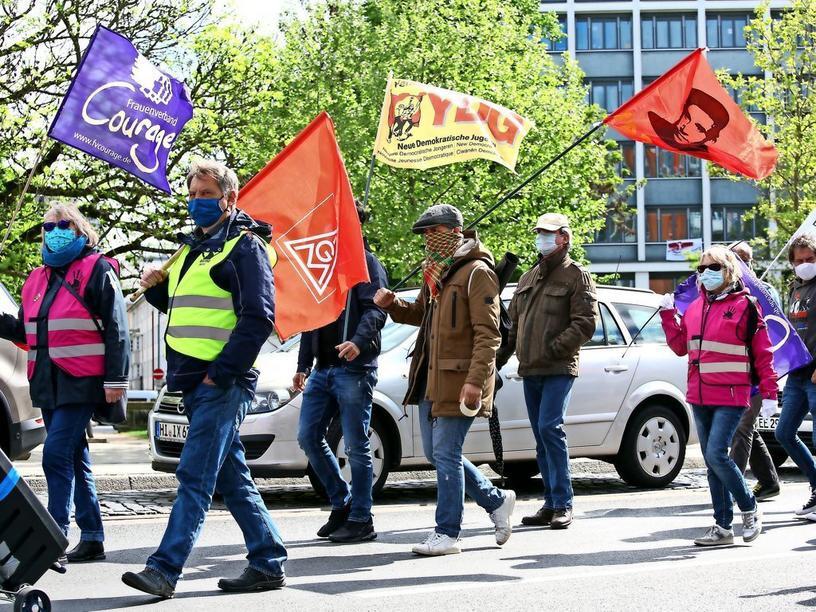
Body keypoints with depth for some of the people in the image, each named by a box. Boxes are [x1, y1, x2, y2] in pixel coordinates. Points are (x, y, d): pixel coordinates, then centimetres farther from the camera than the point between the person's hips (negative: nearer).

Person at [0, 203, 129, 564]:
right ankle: (92, 538, 17)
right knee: (75, 461, 11)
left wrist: (116, 379, -14)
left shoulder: (97, 270, -4)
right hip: (48, 384, 8)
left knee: (57, 455, -16)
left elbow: (116, 328, -8)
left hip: (81, 384, -8)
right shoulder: (38, 279, 18)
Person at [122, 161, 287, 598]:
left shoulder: (245, 246, -6)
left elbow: (258, 317, -15)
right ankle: (268, 562, 18)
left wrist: (222, 372, -18)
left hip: (223, 382, -9)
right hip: (194, 381, 9)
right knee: (232, 478, 11)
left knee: (195, 477, -11)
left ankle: (165, 570, -13)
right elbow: (181, 307, 31)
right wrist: (156, 287, 9)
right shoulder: (194, 247, 20)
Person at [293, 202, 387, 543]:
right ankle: (342, 504, 17)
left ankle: (360, 519, 3)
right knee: (308, 436, 4)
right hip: (323, 369, 8)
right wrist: (303, 366, 20)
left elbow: (376, 309, -15)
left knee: (355, 446, -4)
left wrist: (359, 341, -33)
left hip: (354, 368, -8)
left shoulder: (365, 262, -3)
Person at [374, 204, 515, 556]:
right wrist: (392, 305, 10)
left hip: (458, 380, -9)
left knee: (446, 454, -6)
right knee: (436, 453, 13)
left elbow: (488, 333, -16)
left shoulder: (476, 272, -11)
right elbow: (421, 315, 30)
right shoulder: (436, 273, 16)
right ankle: (496, 501, 27)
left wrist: (475, 380, -24)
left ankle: (447, 534, 2)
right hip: (430, 378, 9)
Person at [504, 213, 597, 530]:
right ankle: (551, 504, 15)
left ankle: (563, 504, -14)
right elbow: (514, 321, 26)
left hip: (559, 369, -7)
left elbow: (585, 324, -10)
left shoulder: (576, 275, -2)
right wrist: (506, 349, 10)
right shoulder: (528, 277, 20)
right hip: (530, 370, 7)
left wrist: (554, 348, -16)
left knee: (550, 427, -18)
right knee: (542, 436, 9)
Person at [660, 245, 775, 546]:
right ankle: (723, 526, 14)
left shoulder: (744, 306, -4)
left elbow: (763, 353, -4)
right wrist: (668, 315, 8)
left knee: (717, 454, -17)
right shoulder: (695, 307, 13)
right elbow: (680, 346, 20)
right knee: (712, 462, 8)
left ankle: (750, 509, 4)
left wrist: (768, 393, -7)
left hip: (731, 397, -7)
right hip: (700, 397, 7)